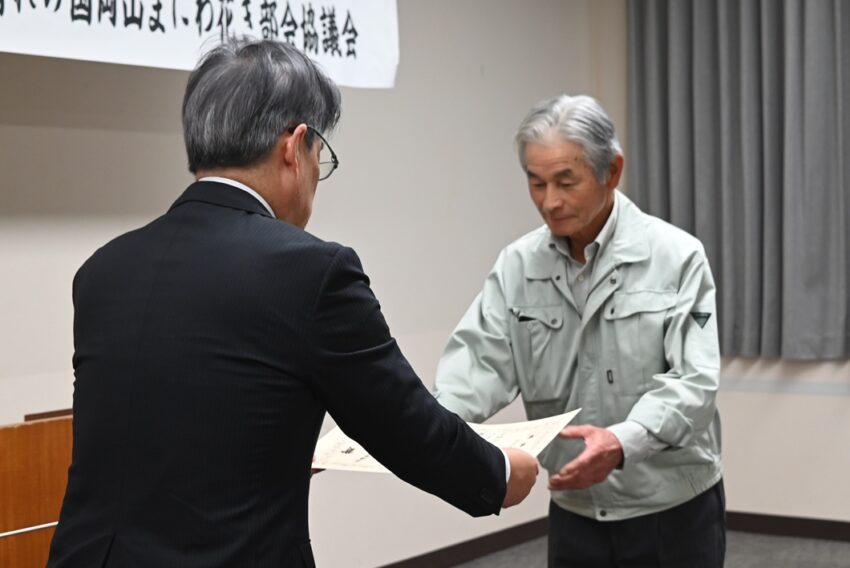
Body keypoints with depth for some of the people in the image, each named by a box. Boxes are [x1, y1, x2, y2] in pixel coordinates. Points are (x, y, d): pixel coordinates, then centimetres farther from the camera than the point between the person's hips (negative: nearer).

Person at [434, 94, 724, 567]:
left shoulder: (676, 257, -10)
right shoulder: (517, 267, 0)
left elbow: (692, 381, -18)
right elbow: (481, 362, -9)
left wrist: (623, 441, -36)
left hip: (674, 514, -3)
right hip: (574, 514, 3)